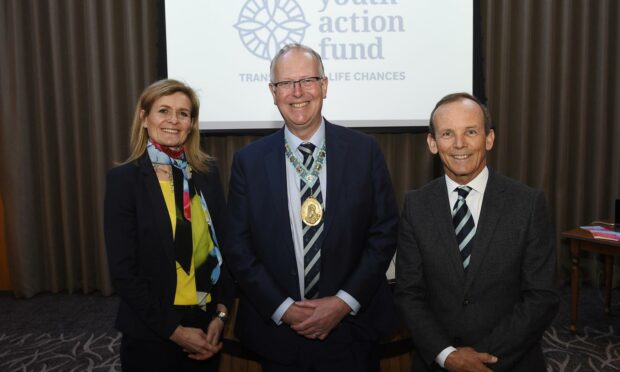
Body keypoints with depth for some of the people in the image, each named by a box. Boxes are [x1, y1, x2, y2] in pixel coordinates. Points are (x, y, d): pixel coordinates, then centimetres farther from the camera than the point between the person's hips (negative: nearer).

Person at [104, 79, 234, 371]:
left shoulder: (208, 172, 1)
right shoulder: (124, 178, -10)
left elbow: (223, 248, 4)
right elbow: (123, 271, -11)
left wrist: (221, 312, -6)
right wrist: (173, 330, -12)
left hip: (206, 323, 4)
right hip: (151, 331, -3)